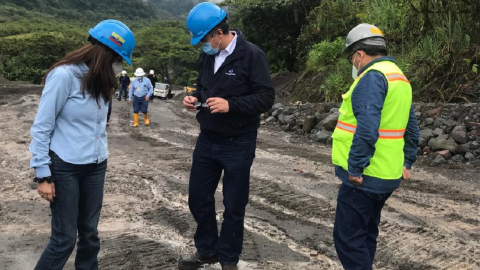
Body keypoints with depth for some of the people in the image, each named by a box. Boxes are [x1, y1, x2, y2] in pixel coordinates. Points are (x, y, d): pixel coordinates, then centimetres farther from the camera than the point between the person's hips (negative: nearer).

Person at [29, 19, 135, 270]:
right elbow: (41, 128, -12)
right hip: (65, 168, -6)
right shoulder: (64, 75, -16)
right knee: (64, 238, 2)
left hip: (96, 166, 6)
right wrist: (43, 174, -11)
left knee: (90, 233, 13)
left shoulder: (99, 79, 5)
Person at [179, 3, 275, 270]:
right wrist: (195, 98, -4)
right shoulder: (207, 55, 4)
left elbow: (266, 97, -17)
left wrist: (231, 105, -29)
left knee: (234, 206, 8)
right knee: (198, 197, 14)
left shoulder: (252, 54, -15)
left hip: (238, 145, -6)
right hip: (207, 140, 6)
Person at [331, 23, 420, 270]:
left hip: (364, 176, -10)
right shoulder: (399, 77, 16)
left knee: (348, 238, -3)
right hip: (386, 175, 10)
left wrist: (355, 168, -21)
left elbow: (367, 128, -27)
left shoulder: (372, 76, -16)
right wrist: (406, 162, 22)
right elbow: (411, 129, 20)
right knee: (365, 233, 21)